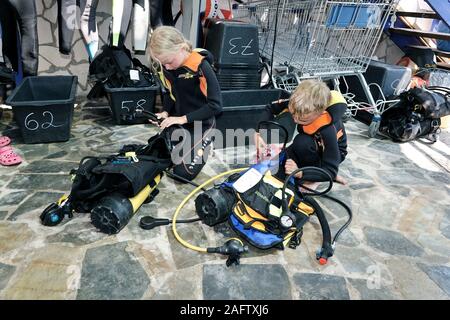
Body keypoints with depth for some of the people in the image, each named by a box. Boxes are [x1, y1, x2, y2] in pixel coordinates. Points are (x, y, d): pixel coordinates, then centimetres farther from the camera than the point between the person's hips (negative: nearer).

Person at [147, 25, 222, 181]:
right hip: (178, 121, 6)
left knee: (183, 173, -9)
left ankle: (204, 145, 15)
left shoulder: (201, 67, -25)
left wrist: (184, 118, -25)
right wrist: (165, 112, -8)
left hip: (201, 124, -6)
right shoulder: (165, 66, -6)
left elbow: (216, 105, -24)